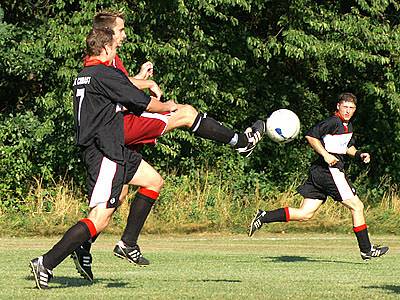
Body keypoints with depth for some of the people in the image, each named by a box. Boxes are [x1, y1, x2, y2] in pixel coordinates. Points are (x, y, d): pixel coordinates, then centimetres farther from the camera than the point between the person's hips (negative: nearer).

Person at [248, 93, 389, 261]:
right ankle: (366, 250, 4)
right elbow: (311, 135, -17)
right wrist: (325, 154, -22)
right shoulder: (334, 122, -10)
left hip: (319, 172, 10)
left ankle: (264, 217, 1)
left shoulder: (348, 126, 20)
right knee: (357, 206, -2)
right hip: (329, 170, -10)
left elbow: (348, 146, 36)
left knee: (304, 214, 5)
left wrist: (358, 155, 17)